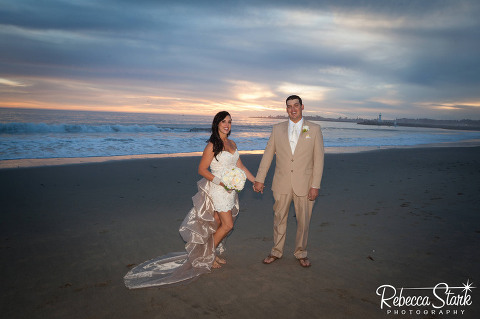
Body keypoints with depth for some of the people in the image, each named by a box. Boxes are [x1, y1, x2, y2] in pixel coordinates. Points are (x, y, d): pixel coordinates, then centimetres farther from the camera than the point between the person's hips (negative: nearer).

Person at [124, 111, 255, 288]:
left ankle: (213, 252, 31)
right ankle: (207, 255, 14)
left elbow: (240, 166, 15)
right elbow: (202, 169, -12)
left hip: (230, 190, 7)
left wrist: (256, 181, 13)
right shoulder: (212, 146, -13)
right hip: (218, 190, -7)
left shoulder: (232, 144, 10)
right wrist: (221, 182, -20)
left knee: (220, 224, 11)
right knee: (227, 225, -6)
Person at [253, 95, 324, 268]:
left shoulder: (314, 129, 0)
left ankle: (300, 253, 31)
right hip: (282, 184, 1)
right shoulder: (277, 129, 5)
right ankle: (277, 252, 31)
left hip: (304, 185, -1)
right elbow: (268, 154, 5)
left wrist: (315, 186, -8)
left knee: (303, 221, 11)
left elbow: (318, 159, -3)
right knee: (279, 219, 12)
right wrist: (259, 179, 1)